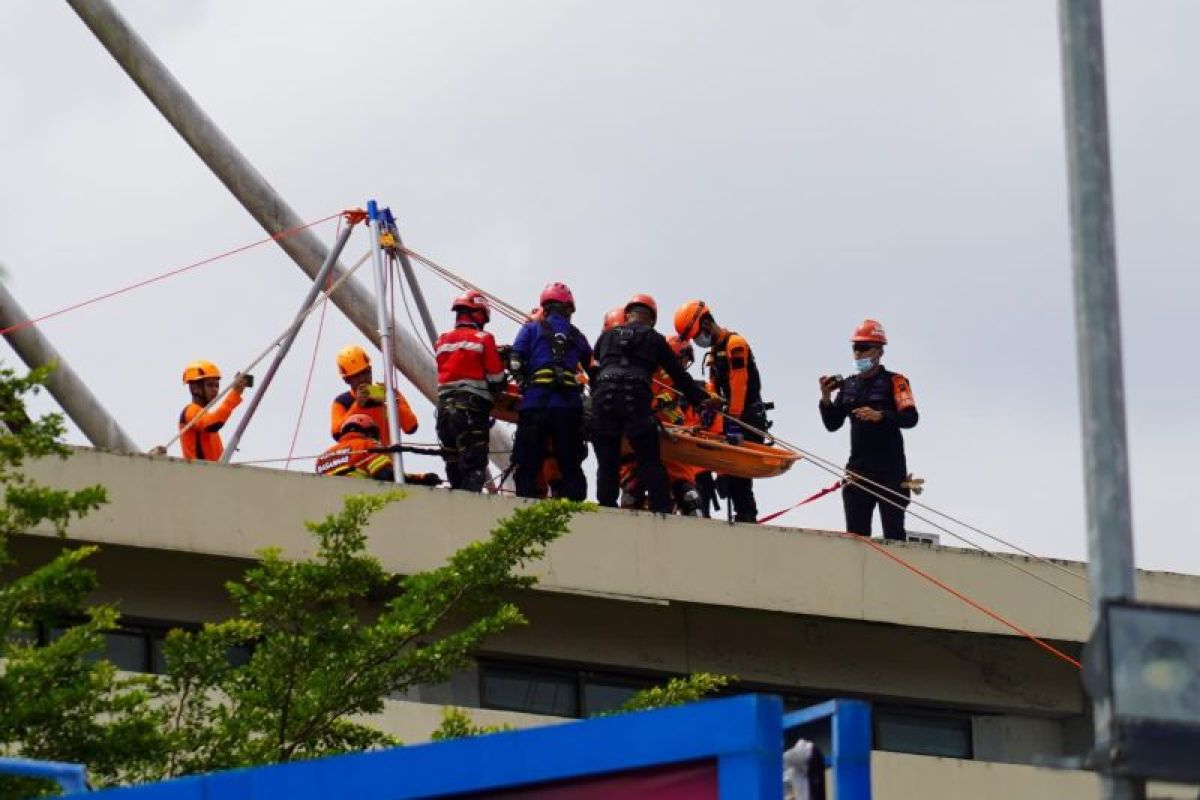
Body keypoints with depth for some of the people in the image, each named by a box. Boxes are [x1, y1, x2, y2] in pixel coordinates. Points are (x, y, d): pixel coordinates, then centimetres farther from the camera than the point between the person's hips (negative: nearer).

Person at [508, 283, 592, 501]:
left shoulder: (531, 329, 9)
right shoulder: (577, 336, 17)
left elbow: (515, 364, 0)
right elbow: (590, 366, 15)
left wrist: (524, 384, 13)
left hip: (535, 403, -2)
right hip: (569, 407, 2)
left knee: (527, 466, 0)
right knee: (571, 467, 7)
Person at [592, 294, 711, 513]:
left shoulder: (607, 336, 23)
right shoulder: (654, 339, 18)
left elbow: (592, 368, 31)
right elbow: (678, 374, 19)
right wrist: (701, 398, 27)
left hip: (603, 397, 2)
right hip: (636, 400, -2)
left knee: (607, 462, 5)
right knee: (649, 461, 0)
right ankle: (662, 508, -6)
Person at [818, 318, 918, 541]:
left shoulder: (894, 381, -1)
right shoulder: (848, 385, 16)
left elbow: (911, 418, -13)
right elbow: (832, 425, 15)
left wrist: (880, 416, -28)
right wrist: (826, 397, -2)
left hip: (890, 470, -5)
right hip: (858, 468, 5)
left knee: (893, 531, -6)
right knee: (855, 532, 2)